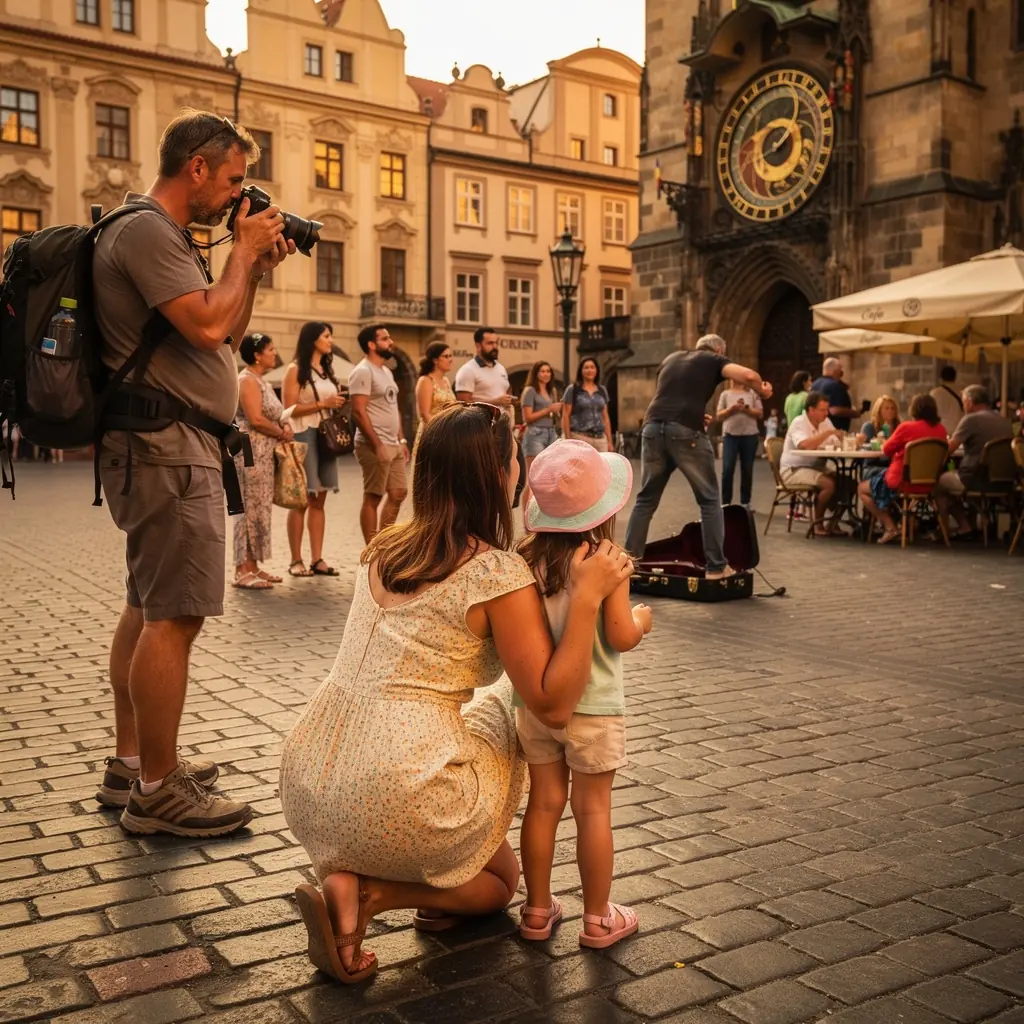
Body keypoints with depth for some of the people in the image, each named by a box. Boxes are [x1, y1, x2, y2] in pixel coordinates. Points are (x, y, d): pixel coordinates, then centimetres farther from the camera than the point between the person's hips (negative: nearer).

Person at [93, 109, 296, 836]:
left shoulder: (163, 235, 19)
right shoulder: (146, 230, -13)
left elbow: (226, 336, 20)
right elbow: (207, 326, -23)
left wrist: (255, 267, 10)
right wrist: (244, 251, -10)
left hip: (168, 447, 11)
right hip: (168, 447, -11)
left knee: (149, 608, 15)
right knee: (176, 616, -10)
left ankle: (131, 762, 25)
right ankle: (157, 791, -3)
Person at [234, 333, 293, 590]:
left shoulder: (260, 380, 19)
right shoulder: (248, 380, -10)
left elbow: (273, 415, 21)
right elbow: (256, 419, -19)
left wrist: (284, 427, 0)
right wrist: (282, 433, -7)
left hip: (265, 452, 10)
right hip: (252, 450, -10)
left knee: (260, 508, 9)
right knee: (251, 508, -9)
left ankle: (252, 566, 13)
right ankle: (243, 571, -6)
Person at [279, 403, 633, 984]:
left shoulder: (385, 549, 8)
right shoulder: (500, 573, -12)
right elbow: (552, 707, -11)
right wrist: (588, 596, -14)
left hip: (305, 783, 6)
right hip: (396, 796, -5)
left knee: (488, 712, 28)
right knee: (501, 879, 26)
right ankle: (366, 893, -1)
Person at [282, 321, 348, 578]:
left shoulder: (327, 369, 18)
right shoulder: (295, 370, -3)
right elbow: (289, 410, -11)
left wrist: (338, 403, 4)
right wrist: (322, 404, -16)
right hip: (304, 436, -7)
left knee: (319, 500, 5)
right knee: (302, 500, -5)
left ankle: (317, 559, 7)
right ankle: (296, 561, 0)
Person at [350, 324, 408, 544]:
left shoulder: (386, 371, 16)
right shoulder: (363, 372, -12)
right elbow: (359, 412, -19)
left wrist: (401, 439, 16)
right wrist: (377, 445, -22)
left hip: (393, 444, 9)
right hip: (375, 445, -9)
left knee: (398, 493, 13)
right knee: (373, 497, -3)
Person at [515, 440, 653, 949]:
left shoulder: (526, 559, -5)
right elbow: (621, 638, -16)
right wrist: (642, 619, 4)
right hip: (591, 706, -4)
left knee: (544, 803, 14)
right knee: (593, 810, 8)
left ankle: (537, 910, 26)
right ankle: (598, 919, 20)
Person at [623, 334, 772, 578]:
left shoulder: (672, 358, 29)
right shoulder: (714, 361, 14)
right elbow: (749, 375, -3)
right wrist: (763, 391, 17)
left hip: (653, 427, 4)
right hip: (686, 432, -4)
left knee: (646, 498, 16)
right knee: (709, 500, 8)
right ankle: (716, 566, 8)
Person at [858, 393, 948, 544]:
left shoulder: (907, 427, -17)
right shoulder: (941, 429, -1)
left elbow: (886, 450, -4)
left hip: (901, 482, -7)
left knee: (862, 488, 15)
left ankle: (890, 527, 2)